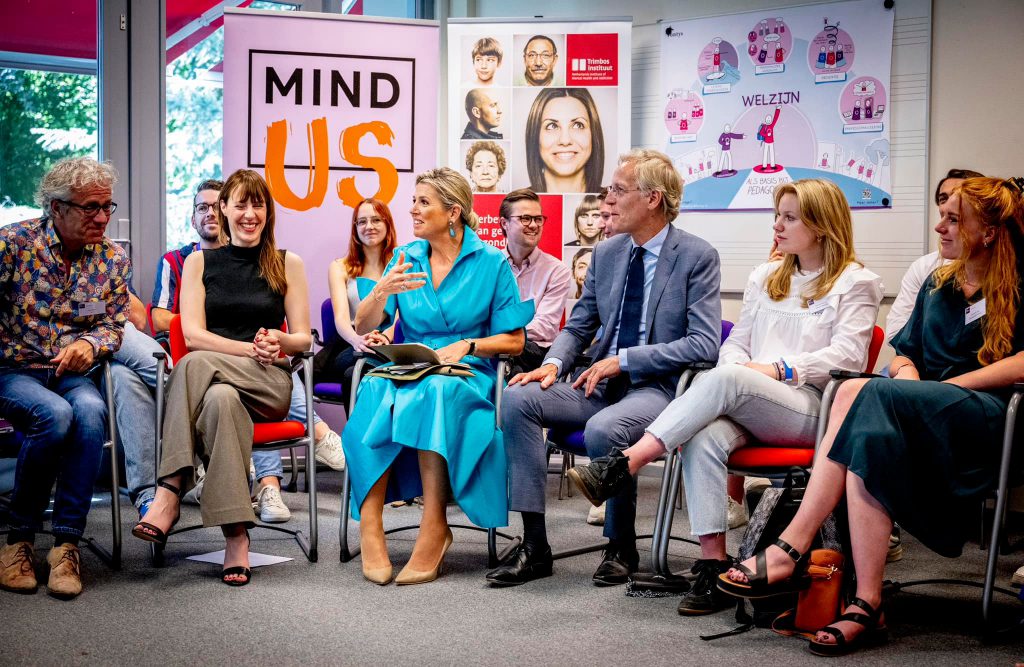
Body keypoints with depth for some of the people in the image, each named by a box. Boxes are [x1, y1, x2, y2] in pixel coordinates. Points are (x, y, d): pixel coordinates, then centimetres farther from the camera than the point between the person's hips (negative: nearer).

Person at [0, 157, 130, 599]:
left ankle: (66, 544, -28)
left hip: (71, 372, 3)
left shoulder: (113, 260, 6)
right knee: (54, 414, -35)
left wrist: (90, 343, -12)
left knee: (91, 411, -34)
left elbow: (113, 326, 9)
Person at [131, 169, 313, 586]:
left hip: (270, 384, -1)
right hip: (212, 381, 1)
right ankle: (236, 536, -42)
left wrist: (279, 342, -12)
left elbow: (302, 339, 12)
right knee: (221, 398, -39)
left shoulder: (287, 265, 15)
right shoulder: (199, 263, 15)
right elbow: (193, 334, 3)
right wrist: (251, 349, -12)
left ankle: (170, 493, -39)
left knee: (195, 365, -34)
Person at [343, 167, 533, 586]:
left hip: (466, 376, -3)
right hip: (406, 369, 3)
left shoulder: (491, 262, 3)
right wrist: (384, 290, -11)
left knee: (437, 391, -39)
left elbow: (514, 342, 3)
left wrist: (467, 345, -13)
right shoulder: (406, 257, 12)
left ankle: (434, 527, -36)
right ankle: (369, 524, -35)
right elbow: (363, 328, 7)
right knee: (375, 389, -33)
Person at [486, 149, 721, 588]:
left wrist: (622, 360, -17)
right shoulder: (606, 253, 12)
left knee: (603, 428, -36)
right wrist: (554, 363, -5)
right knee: (517, 398, -17)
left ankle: (621, 548, -9)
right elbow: (578, 326, 18)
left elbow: (704, 344, -15)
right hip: (602, 383, 7)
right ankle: (534, 545, -14)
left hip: (659, 387, -6)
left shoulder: (697, 257, -7)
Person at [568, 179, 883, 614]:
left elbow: (847, 356, -3)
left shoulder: (856, 283, 10)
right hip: (748, 405, 5)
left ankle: (622, 466, -39)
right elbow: (736, 343, 24)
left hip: (814, 407, -4)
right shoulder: (765, 277, 28)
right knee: (704, 437, -33)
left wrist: (779, 369, -13)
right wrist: (739, 364, -1)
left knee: (727, 379, -35)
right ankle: (712, 566, -33)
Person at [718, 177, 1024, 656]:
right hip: (920, 412, 6)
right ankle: (865, 607, -39)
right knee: (869, 438, -33)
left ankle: (789, 550, -33)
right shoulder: (937, 284, 25)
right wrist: (907, 372, 2)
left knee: (858, 393, -32)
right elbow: (904, 351, 26)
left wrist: (946, 386, -12)